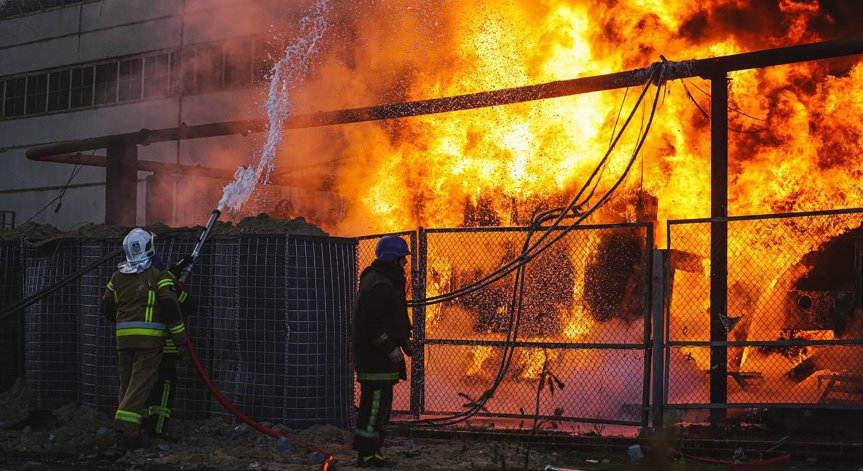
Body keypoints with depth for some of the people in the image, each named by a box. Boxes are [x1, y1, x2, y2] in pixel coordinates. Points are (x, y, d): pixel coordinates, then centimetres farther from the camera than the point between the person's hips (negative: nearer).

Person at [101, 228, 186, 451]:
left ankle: (126, 432, 16)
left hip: (123, 338, 5)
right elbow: (169, 307, -12)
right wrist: (179, 335, -5)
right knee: (140, 383, -7)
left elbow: (107, 308, 15)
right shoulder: (158, 275, -6)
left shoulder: (118, 276, 10)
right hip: (150, 338, -5)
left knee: (127, 383, 13)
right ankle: (126, 431, -17)